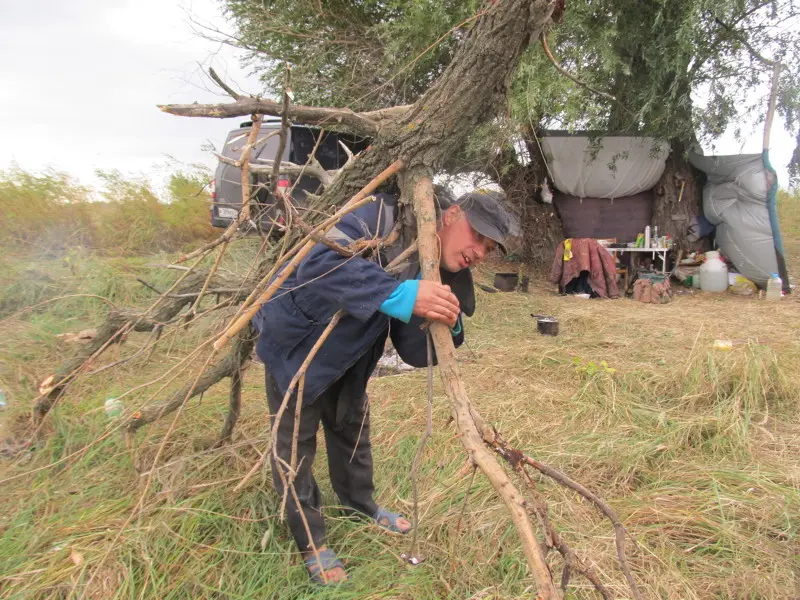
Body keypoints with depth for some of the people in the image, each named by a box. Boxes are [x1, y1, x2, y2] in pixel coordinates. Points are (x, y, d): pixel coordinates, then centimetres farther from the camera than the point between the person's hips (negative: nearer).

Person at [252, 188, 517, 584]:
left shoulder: (444, 277, -9)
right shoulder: (385, 218, -31)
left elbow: (413, 353, -10)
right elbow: (317, 264, -46)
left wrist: (448, 329, -31)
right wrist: (401, 295, -53)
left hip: (346, 355, 7)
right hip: (294, 342, -7)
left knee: (352, 428, 20)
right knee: (296, 441, 3)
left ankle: (361, 506, 44)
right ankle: (310, 543, 22)